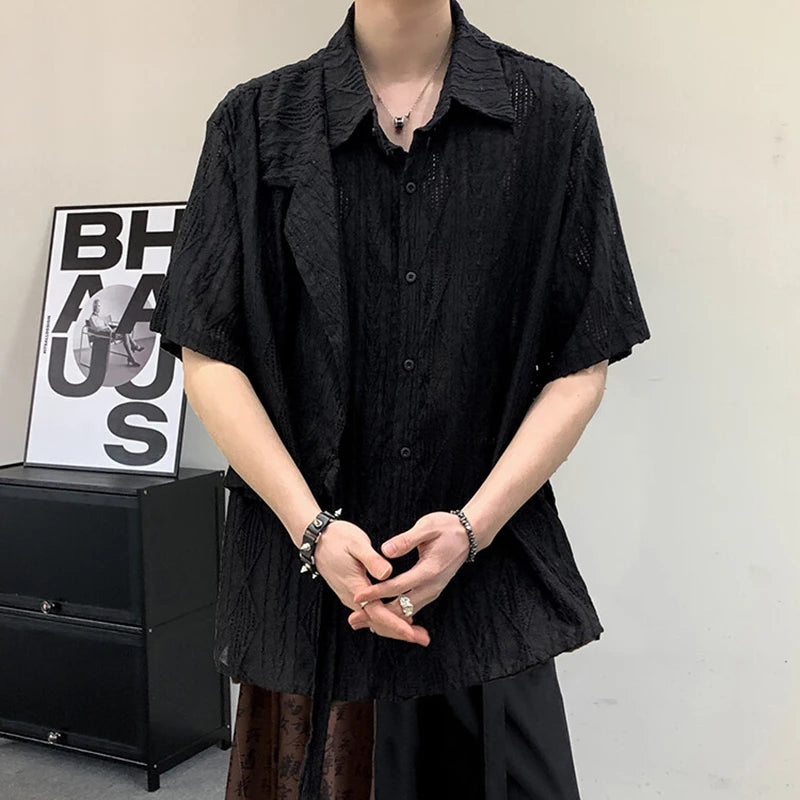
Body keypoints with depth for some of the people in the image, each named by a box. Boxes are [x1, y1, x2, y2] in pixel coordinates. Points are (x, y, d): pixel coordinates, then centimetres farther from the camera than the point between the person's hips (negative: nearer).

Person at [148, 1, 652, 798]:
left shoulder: (551, 112, 2)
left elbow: (581, 366, 0)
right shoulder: (256, 121, 3)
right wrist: (313, 530, -11)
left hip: (491, 579, 0)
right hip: (303, 580, 1)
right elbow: (209, 358, -1)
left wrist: (472, 527, -11)